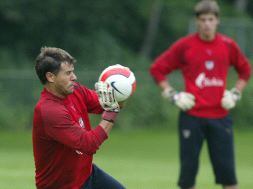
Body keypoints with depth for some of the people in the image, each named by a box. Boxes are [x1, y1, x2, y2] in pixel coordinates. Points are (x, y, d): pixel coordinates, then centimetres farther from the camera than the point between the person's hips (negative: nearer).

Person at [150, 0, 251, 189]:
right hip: (192, 116, -1)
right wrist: (173, 95, -2)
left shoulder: (228, 45, 3)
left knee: (227, 168, -2)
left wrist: (235, 94, 8)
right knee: (188, 168, 2)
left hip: (220, 116, 1)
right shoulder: (184, 46, -3)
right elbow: (157, 69, 5)